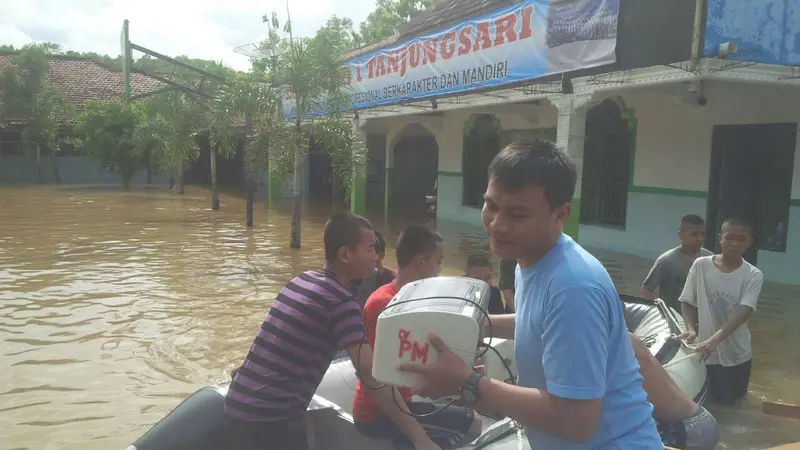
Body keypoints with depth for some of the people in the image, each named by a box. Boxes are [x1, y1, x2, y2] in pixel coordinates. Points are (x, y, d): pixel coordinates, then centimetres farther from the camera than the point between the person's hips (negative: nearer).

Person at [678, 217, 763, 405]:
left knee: (732, 399, 15)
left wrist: (714, 339, -36)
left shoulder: (753, 275, -10)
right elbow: (687, 302, -1)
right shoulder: (701, 265, -9)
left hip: (736, 353, 1)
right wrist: (691, 329, -20)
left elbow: (743, 312, -22)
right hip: (705, 350, -1)